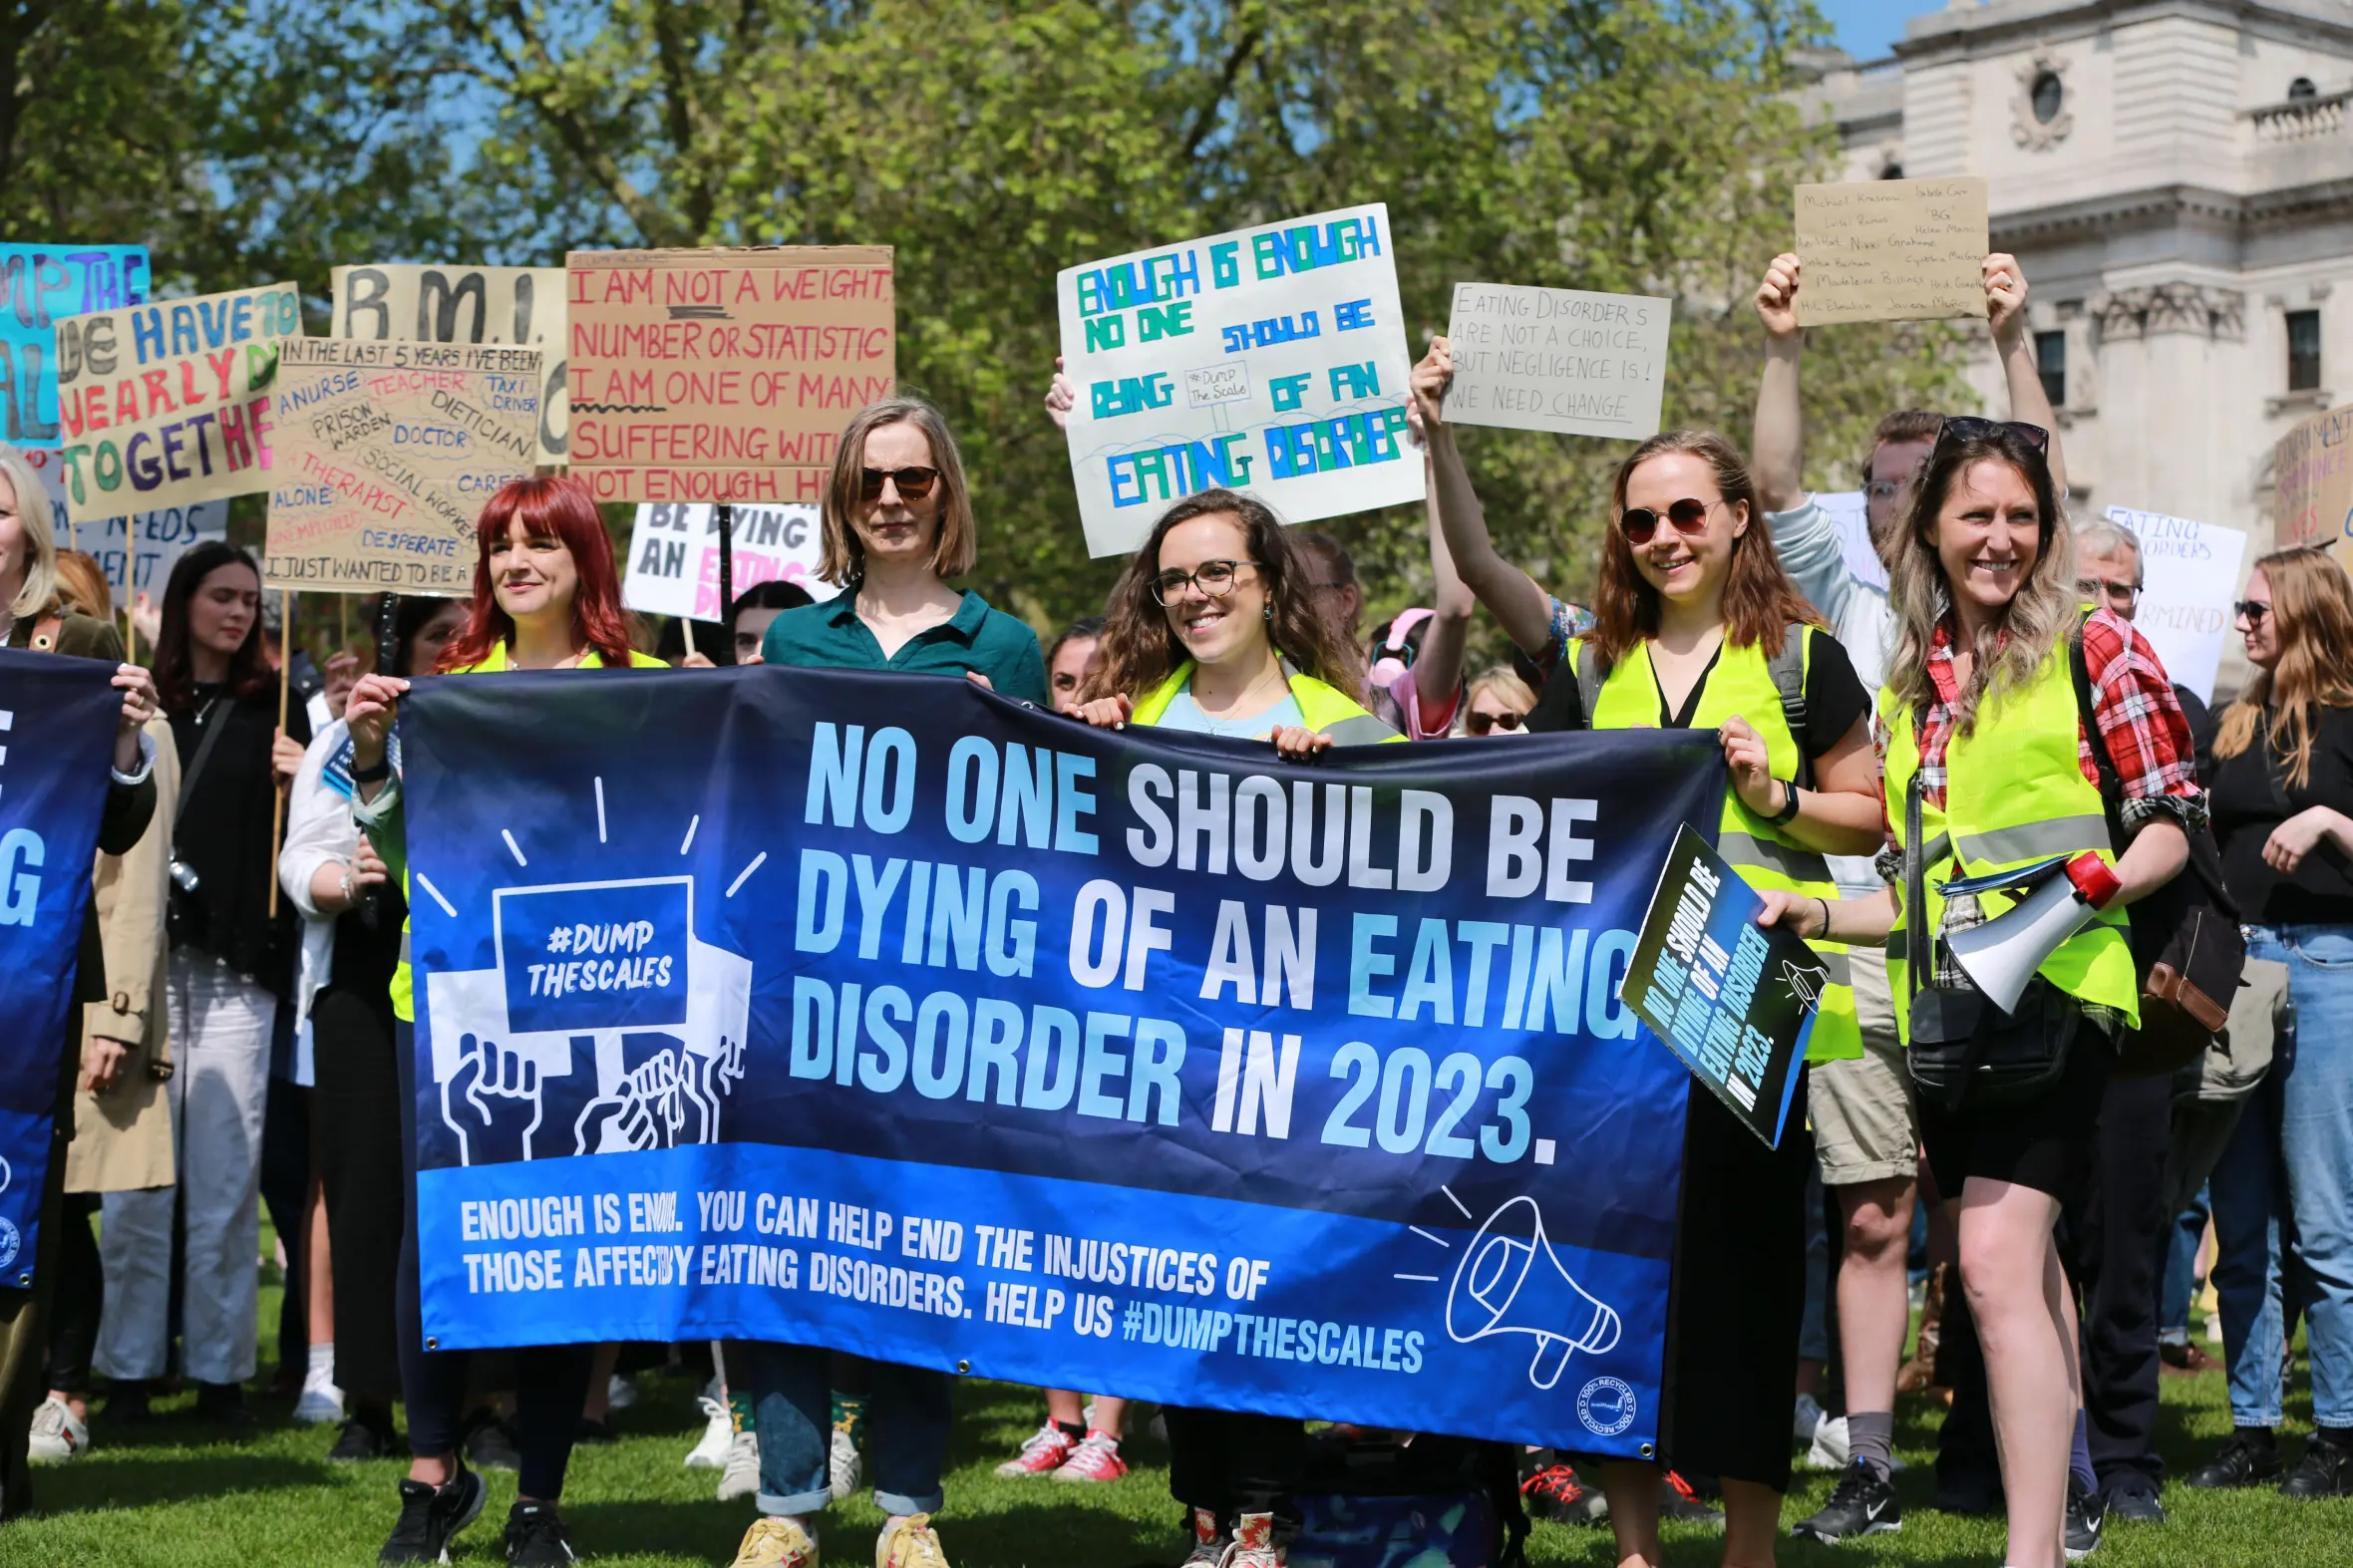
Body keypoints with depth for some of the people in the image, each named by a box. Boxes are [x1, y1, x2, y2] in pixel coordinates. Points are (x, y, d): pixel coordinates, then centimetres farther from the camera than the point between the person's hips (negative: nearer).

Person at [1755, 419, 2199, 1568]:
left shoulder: (2093, 647, 1)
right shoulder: (1911, 688, 17)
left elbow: (2173, 815, 0)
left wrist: (2104, 877, -18)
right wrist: (1813, 914, 8)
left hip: (2055, 989, -7)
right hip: (1943, 1009, 7)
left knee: (1997, 1260, -20)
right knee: (2024, 1268, 17)